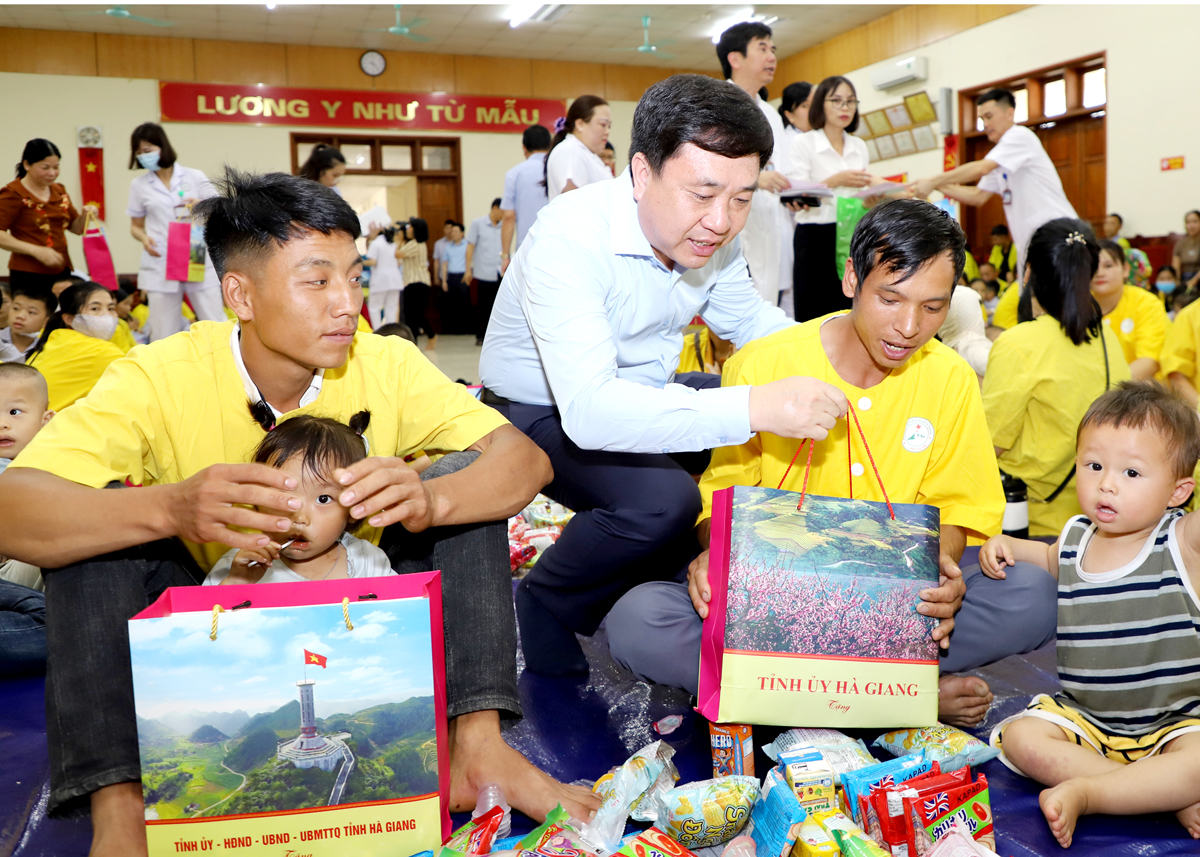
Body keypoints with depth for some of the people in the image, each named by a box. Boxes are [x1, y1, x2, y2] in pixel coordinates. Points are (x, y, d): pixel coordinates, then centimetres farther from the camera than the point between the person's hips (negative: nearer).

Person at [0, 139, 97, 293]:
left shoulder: (60, 191, 15)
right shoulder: (12, 194, -5)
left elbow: (76, 228, 21)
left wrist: (85, 215, -1)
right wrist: (36, 251, -19)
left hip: (61, 272, 6)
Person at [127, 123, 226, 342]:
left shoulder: (195, 177, 7)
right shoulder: (139, 185, 10)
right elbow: (136, 225, 16)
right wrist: (143, 238, -7)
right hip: (160, 267, 1)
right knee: (162, 336, 1)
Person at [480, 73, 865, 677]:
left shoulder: (711, 234, -9)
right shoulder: (569, 239, -32)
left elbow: (750, 319, 8)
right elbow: (588, 410, -43)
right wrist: (752, 408, -52)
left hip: (641, 395, 8)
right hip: (541, 411, -7)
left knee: (785, 437, -4)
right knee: (662, 500, -33)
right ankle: (544, 606, -3)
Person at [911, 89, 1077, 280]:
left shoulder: (1020, 136, -9)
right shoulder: (999, 159, 19)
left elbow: (981, 168, -22)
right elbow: (979, 196, 14)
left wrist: (934, 181, -19)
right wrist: (940, 186, 2)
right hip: (1029, 241, 9)